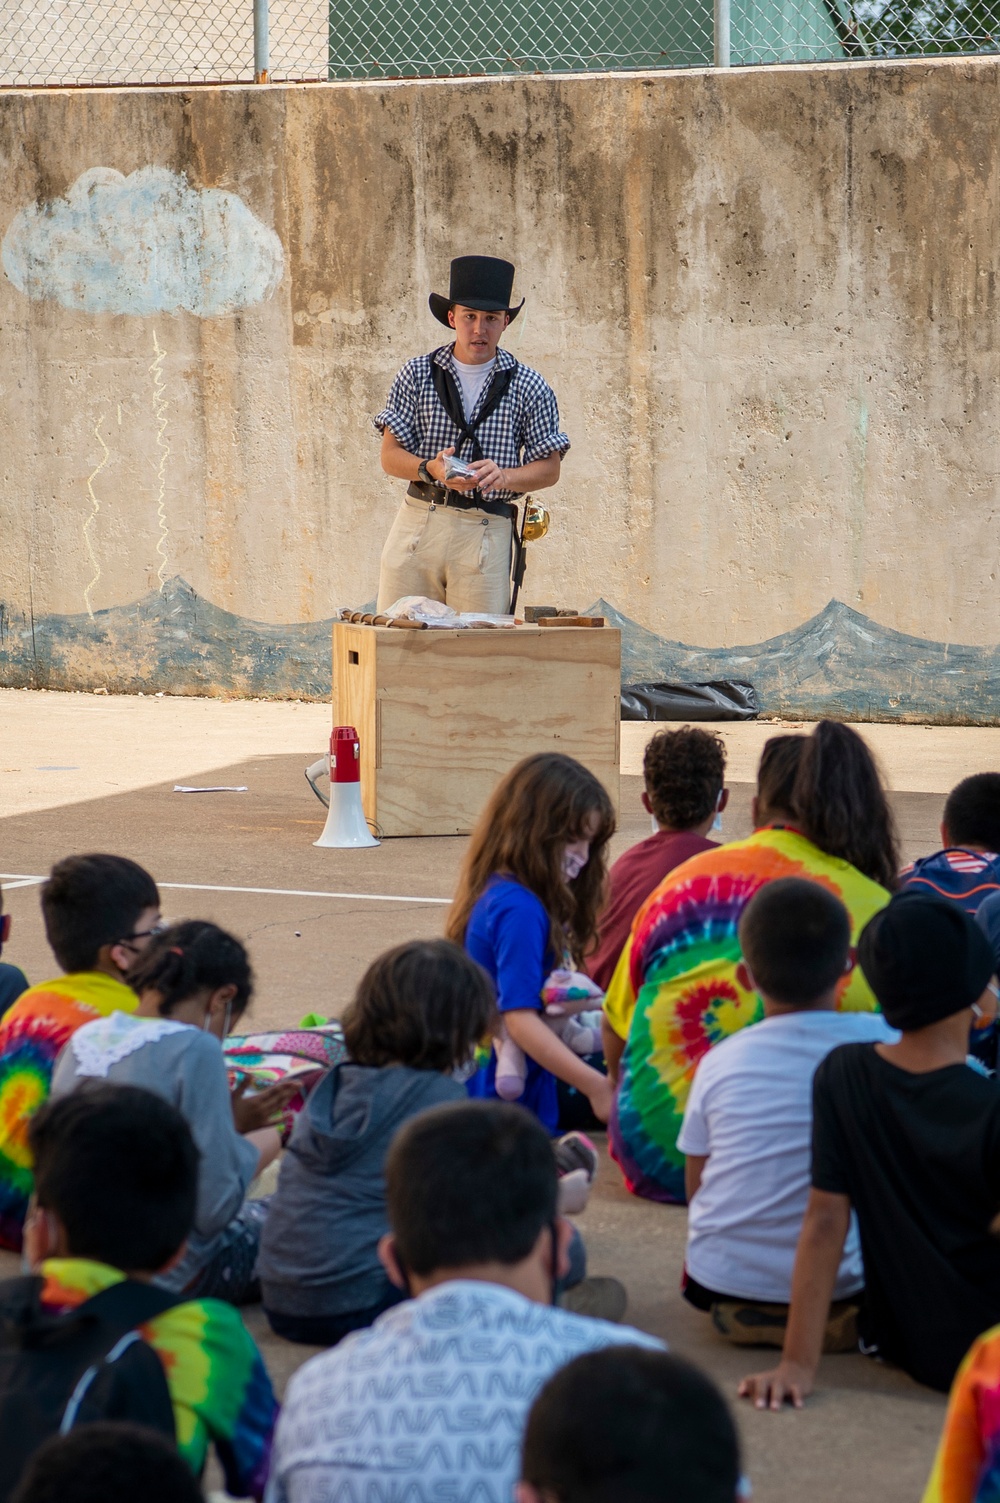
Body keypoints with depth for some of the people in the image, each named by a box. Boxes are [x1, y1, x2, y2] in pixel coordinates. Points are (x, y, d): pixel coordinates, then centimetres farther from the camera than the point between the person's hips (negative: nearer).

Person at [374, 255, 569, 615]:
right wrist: (431, 469, -15)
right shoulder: (417, 374, 9)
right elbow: (391, 456, 6)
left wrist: (503, 476, -14)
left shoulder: (529, 387, 6)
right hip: (418, 525, 1)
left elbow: (550, 468, 6)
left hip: (487, 530, -1)